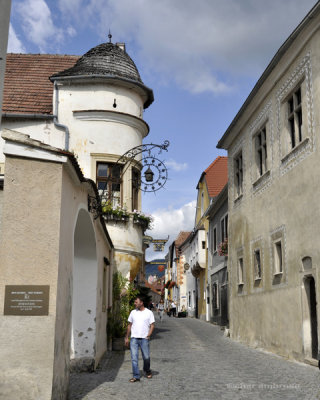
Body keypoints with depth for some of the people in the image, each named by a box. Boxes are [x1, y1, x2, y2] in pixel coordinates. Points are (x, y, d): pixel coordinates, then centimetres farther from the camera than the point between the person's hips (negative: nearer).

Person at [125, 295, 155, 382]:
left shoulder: (149, 312, 2)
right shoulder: (133, 312, 11)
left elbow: (152, 325, 1)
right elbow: (130, 325, 15)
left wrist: (148, 335, -12)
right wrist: (127, 337, 12)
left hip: (144, 338, -2)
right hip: (134, 338, 2)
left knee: (146, 357, 5)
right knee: (134, 358, -3)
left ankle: (147, 371, 31)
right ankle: (136, 376, 2)